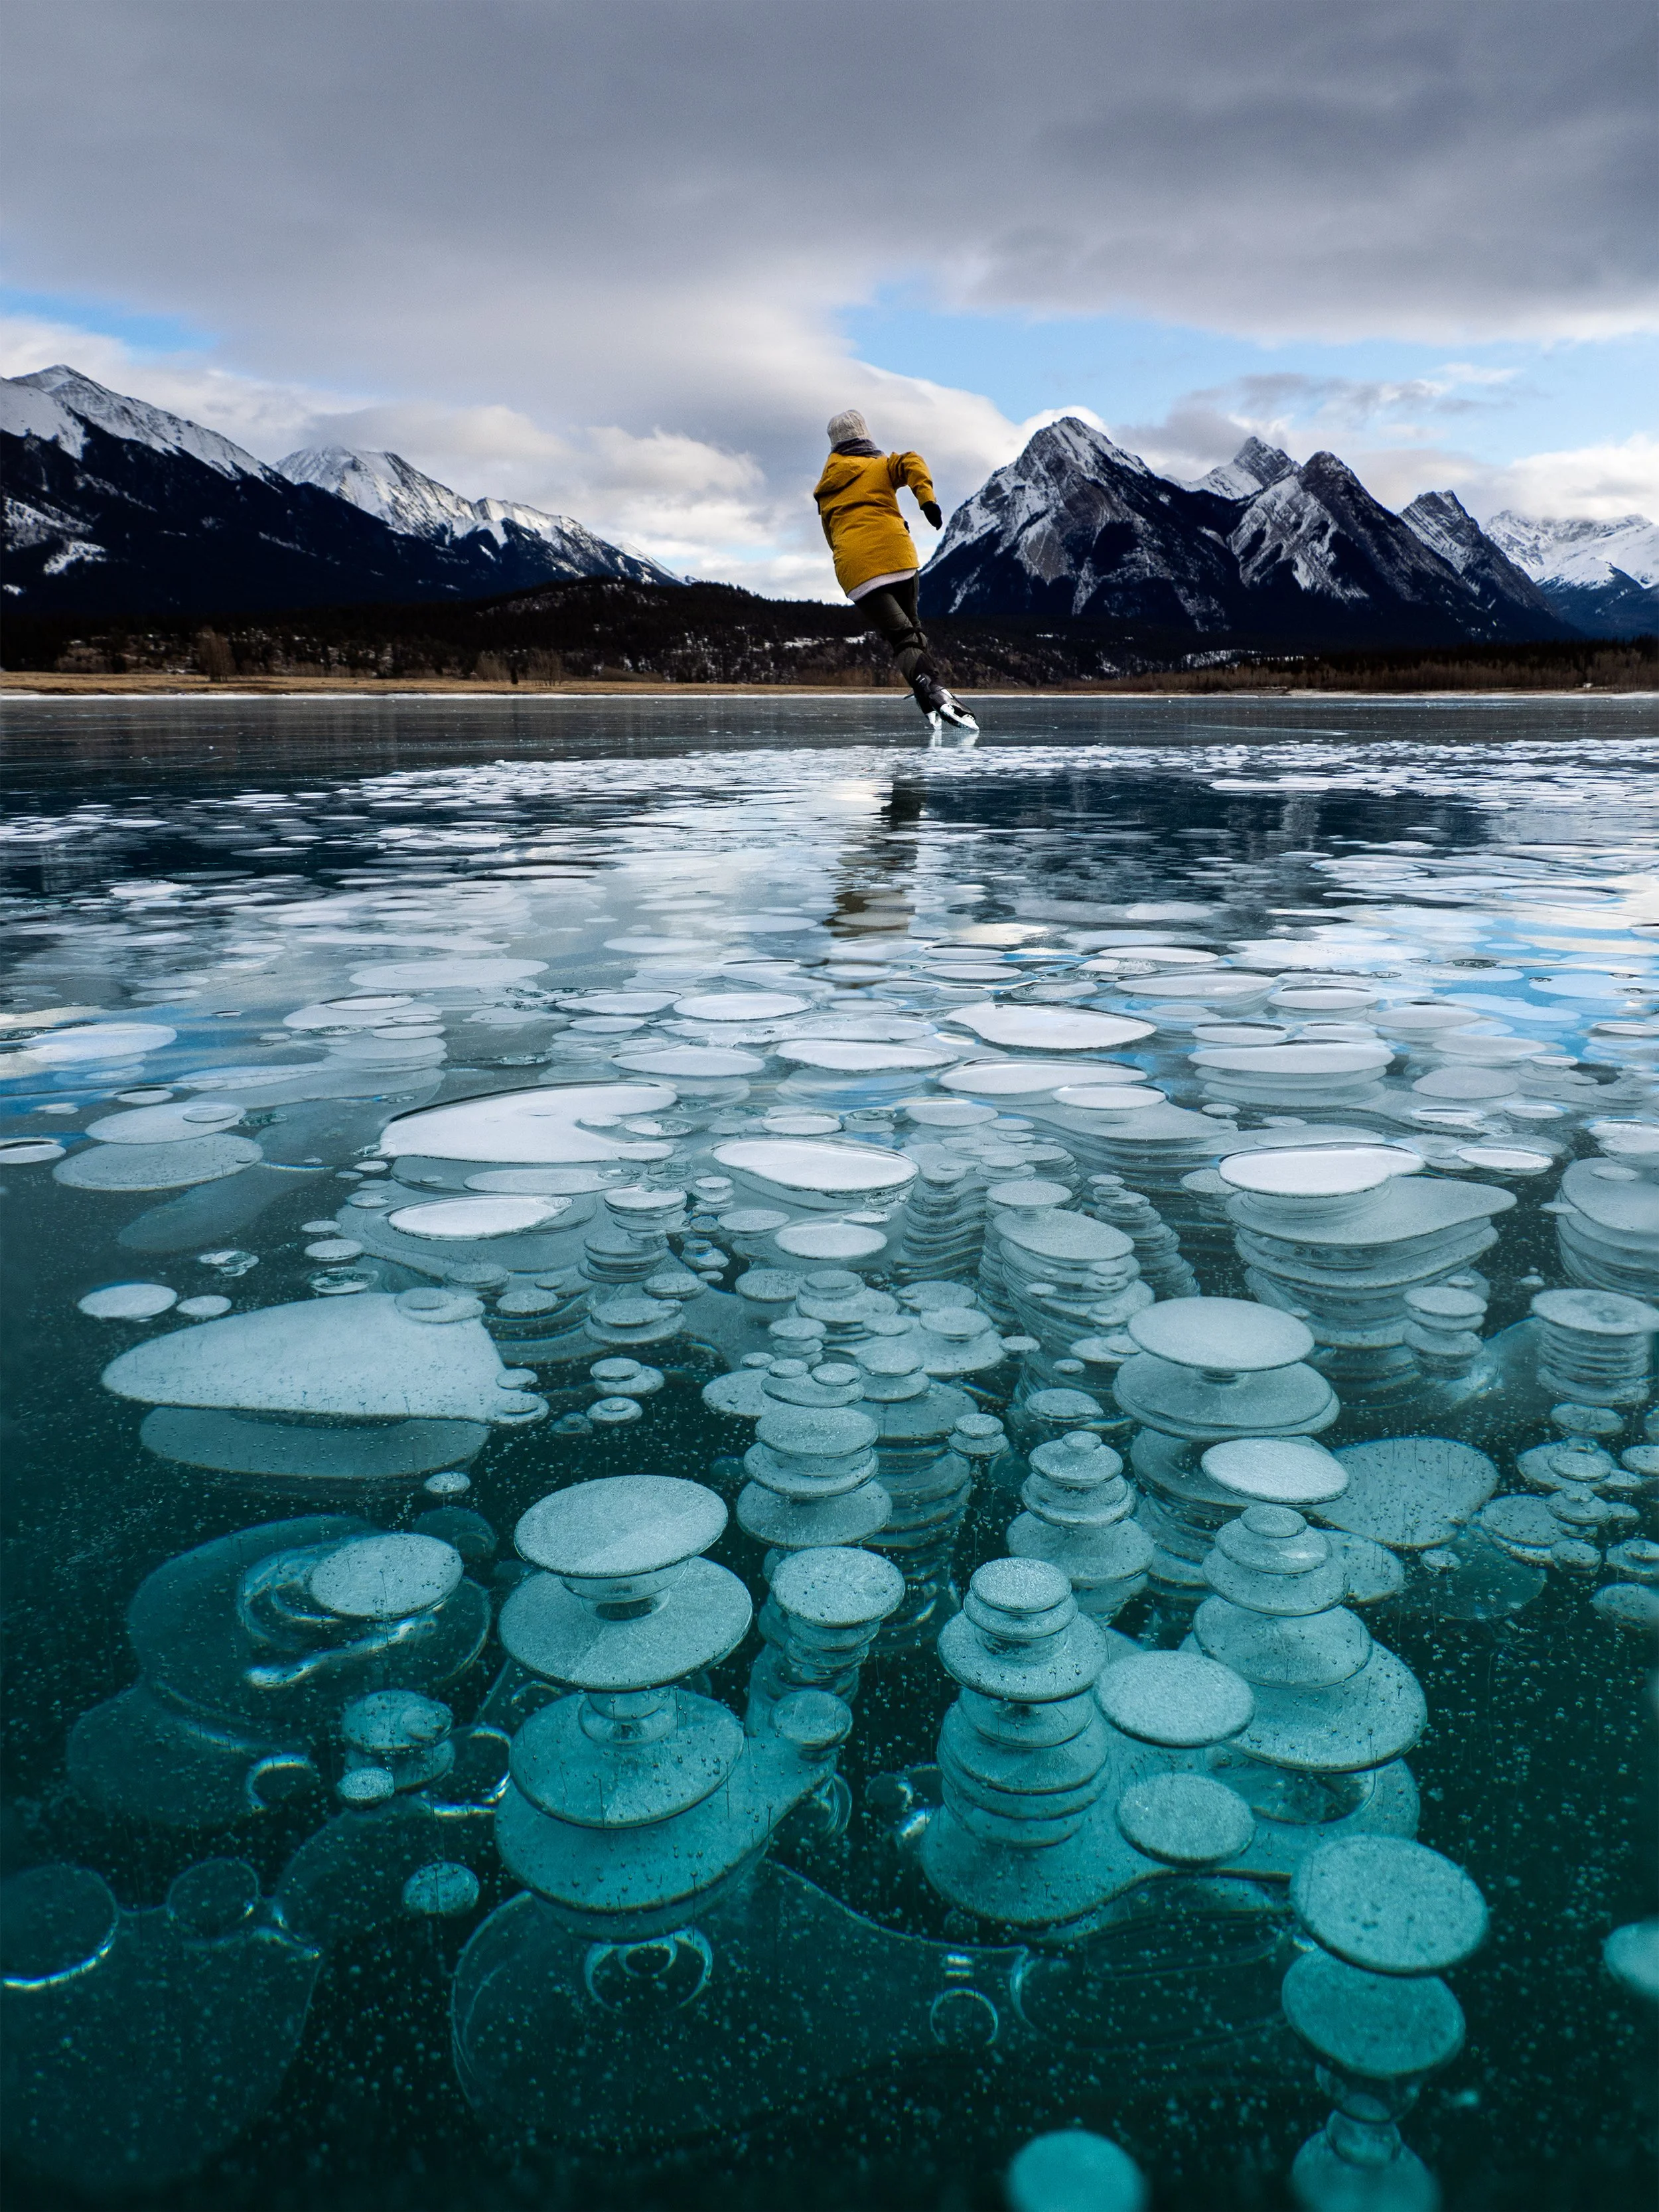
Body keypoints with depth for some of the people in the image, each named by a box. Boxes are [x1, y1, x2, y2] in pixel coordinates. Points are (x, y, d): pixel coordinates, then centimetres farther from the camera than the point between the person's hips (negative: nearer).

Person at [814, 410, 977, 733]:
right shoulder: (880, 466, 14)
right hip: (896, 556, -1)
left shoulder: (825, 488, 24)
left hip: (853, 568, 1)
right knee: (910, 627, 17)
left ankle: (929, 688, -35)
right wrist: (927, 499, -19)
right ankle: (935, 694, 1)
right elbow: (911, 463, -7)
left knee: (901, 636, -9)